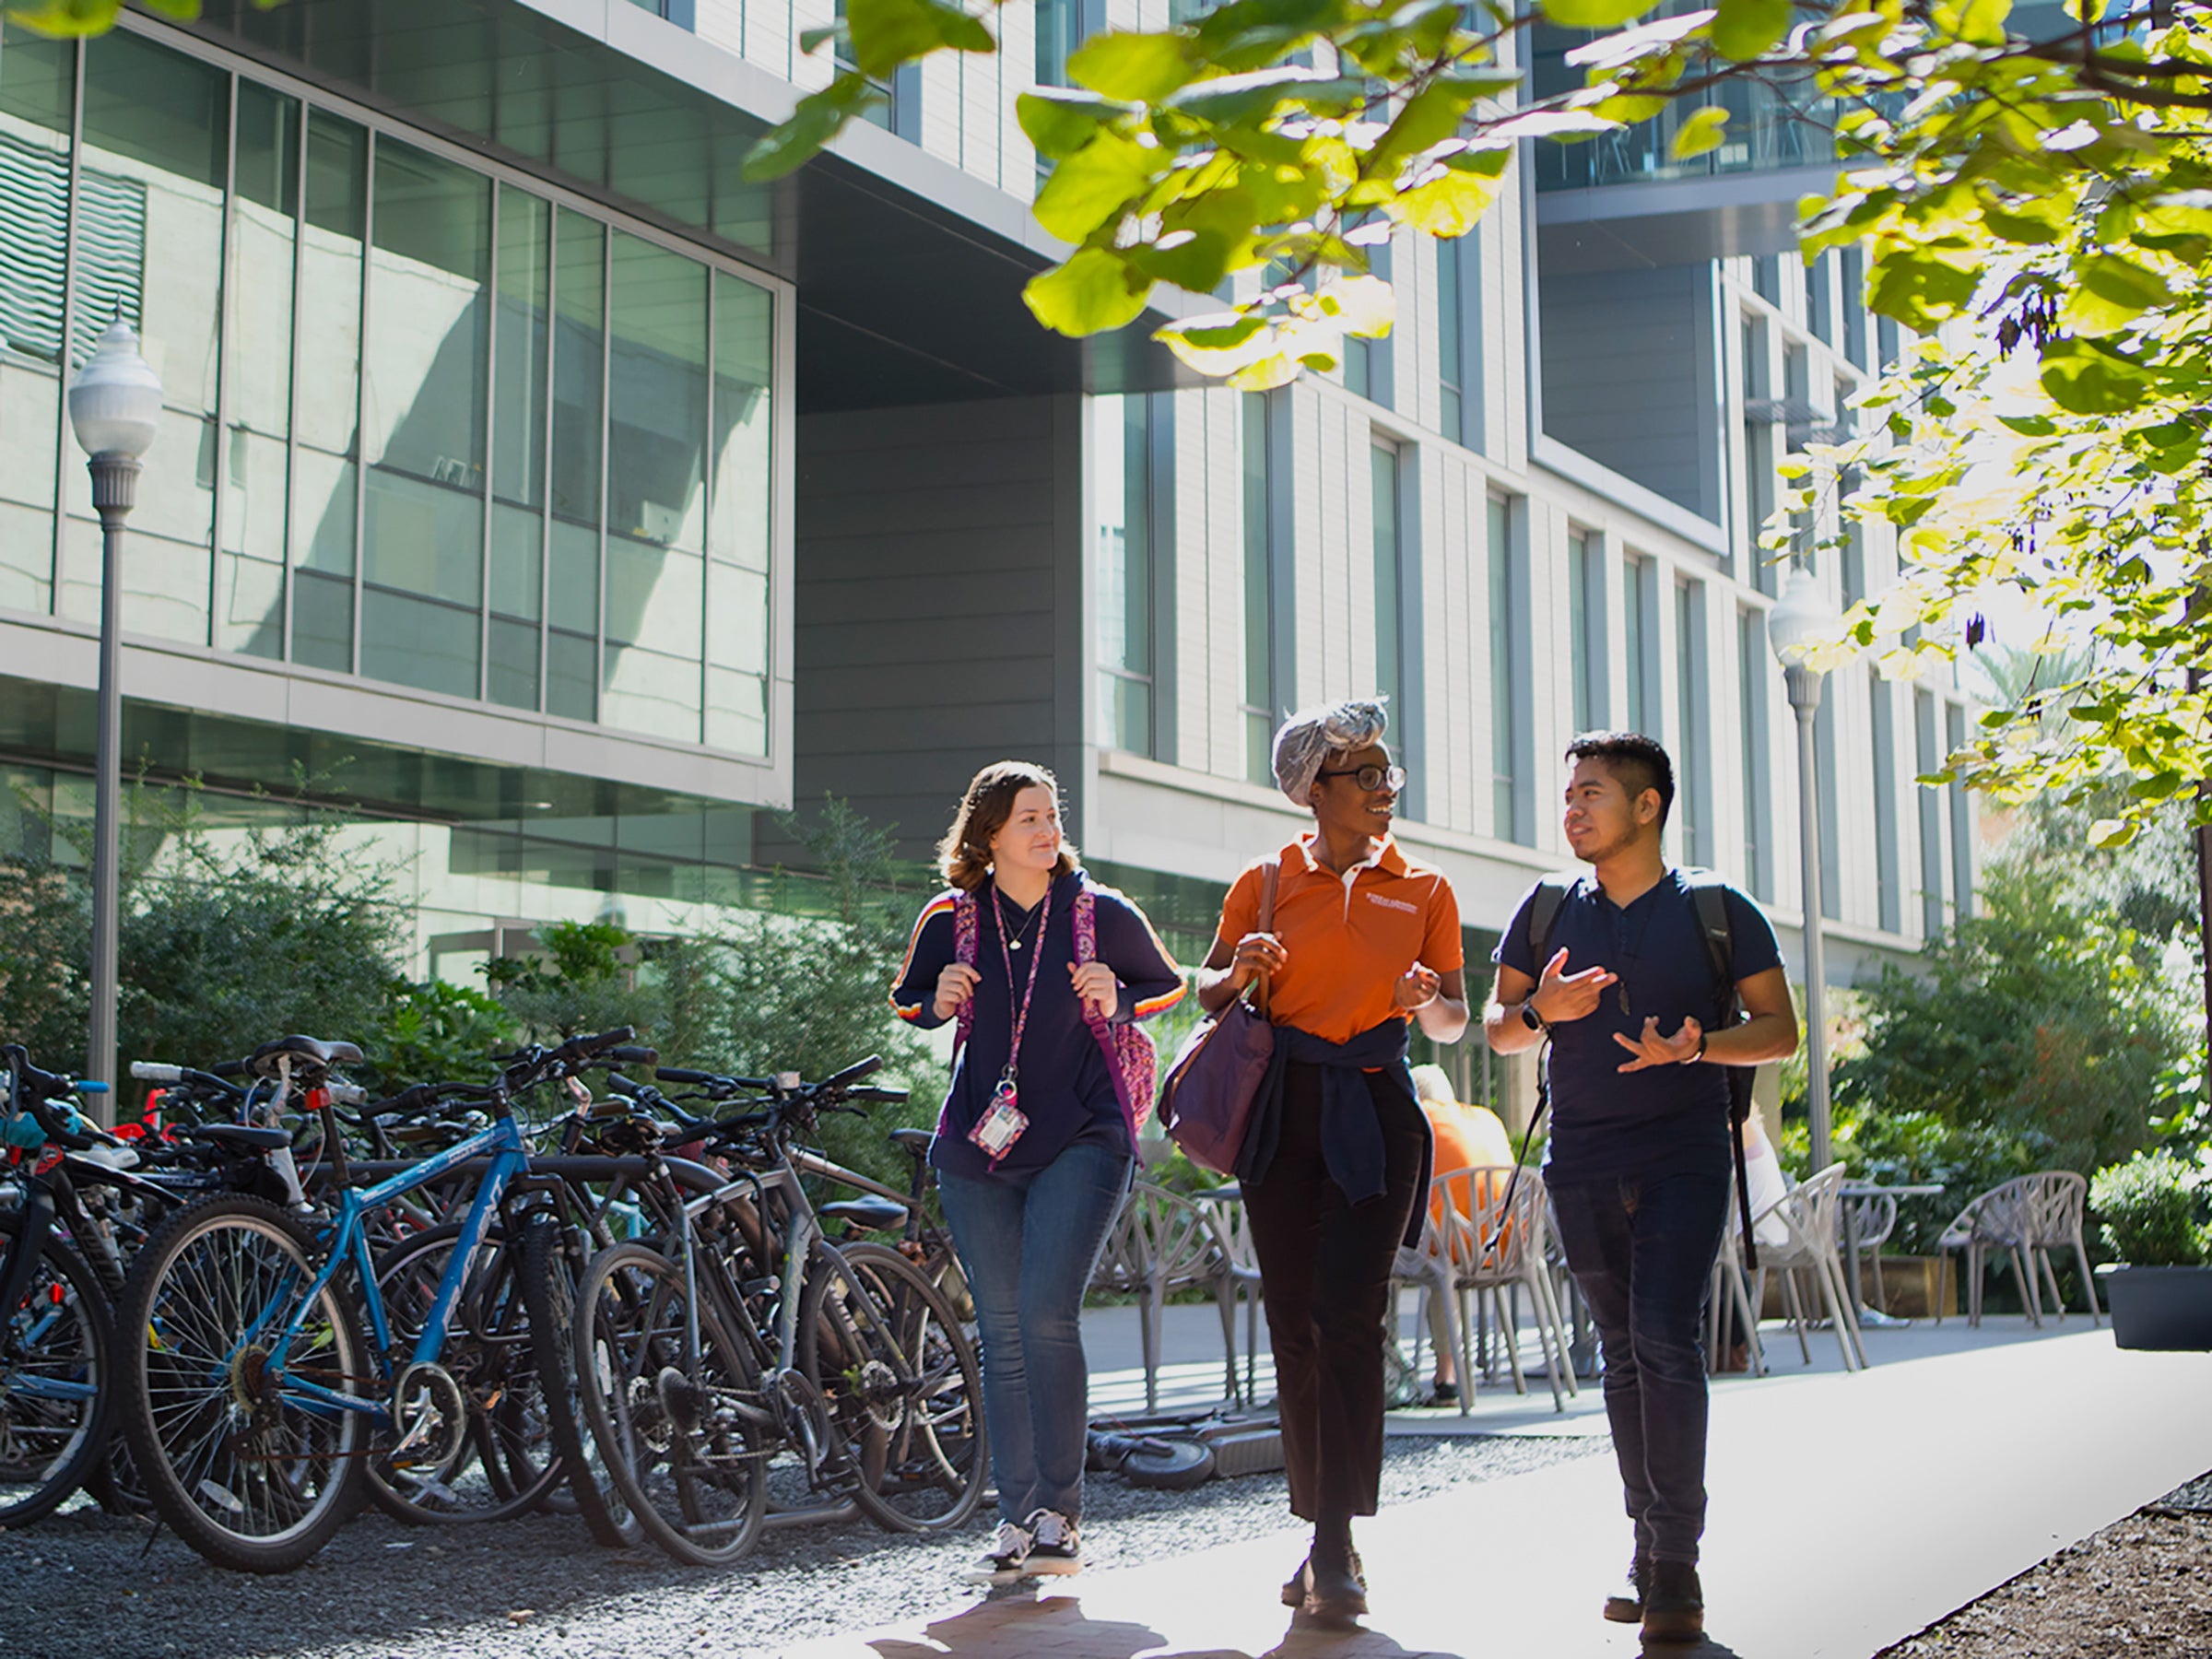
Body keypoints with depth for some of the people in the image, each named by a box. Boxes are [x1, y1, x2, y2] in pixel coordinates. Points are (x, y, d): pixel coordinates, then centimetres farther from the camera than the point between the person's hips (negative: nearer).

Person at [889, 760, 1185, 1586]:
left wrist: (1117, 1000, -9)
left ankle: (1059, 1515, -8)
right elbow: (908, 1000, 18)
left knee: (1047, 1317, -17)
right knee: (1001, 1336, 5)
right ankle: (1016, 1521, 13)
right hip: (977, 1149, 3)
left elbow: (1168, 986, 12)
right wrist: (939, 1002, -5)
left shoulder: (1102, 913, -1)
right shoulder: (950, 920, 4)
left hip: (1080, 1142, -3)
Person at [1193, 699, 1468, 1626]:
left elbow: (1454, 1023, 11)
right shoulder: (1266, 883, 8)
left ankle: (1336, 1549, -14)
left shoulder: (1422, 890, 10)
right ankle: (1320, 1532, 14)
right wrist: (1241, 972, -9)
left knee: (1350, 1318, -13)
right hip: (1283, 1113, 1)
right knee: (1293, 1324, 4)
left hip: (1374, 1114, -1)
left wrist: (1427, 1001, -11)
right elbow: (1208, 992, 13)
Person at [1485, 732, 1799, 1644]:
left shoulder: (1718, 911, -1)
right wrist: (1540, 1011, -9)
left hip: (1683, 1153, -3)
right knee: (1622, 1353, 8)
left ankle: (1678, 1565, -12)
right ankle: (1647, 1543, 18)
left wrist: (1696, 1046, -18)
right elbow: (1496, 1028, 14)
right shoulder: (1547, 912, 8)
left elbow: (1779, 1028, 0)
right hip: (1581, 1162, 4)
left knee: (1666, 1339, -16)